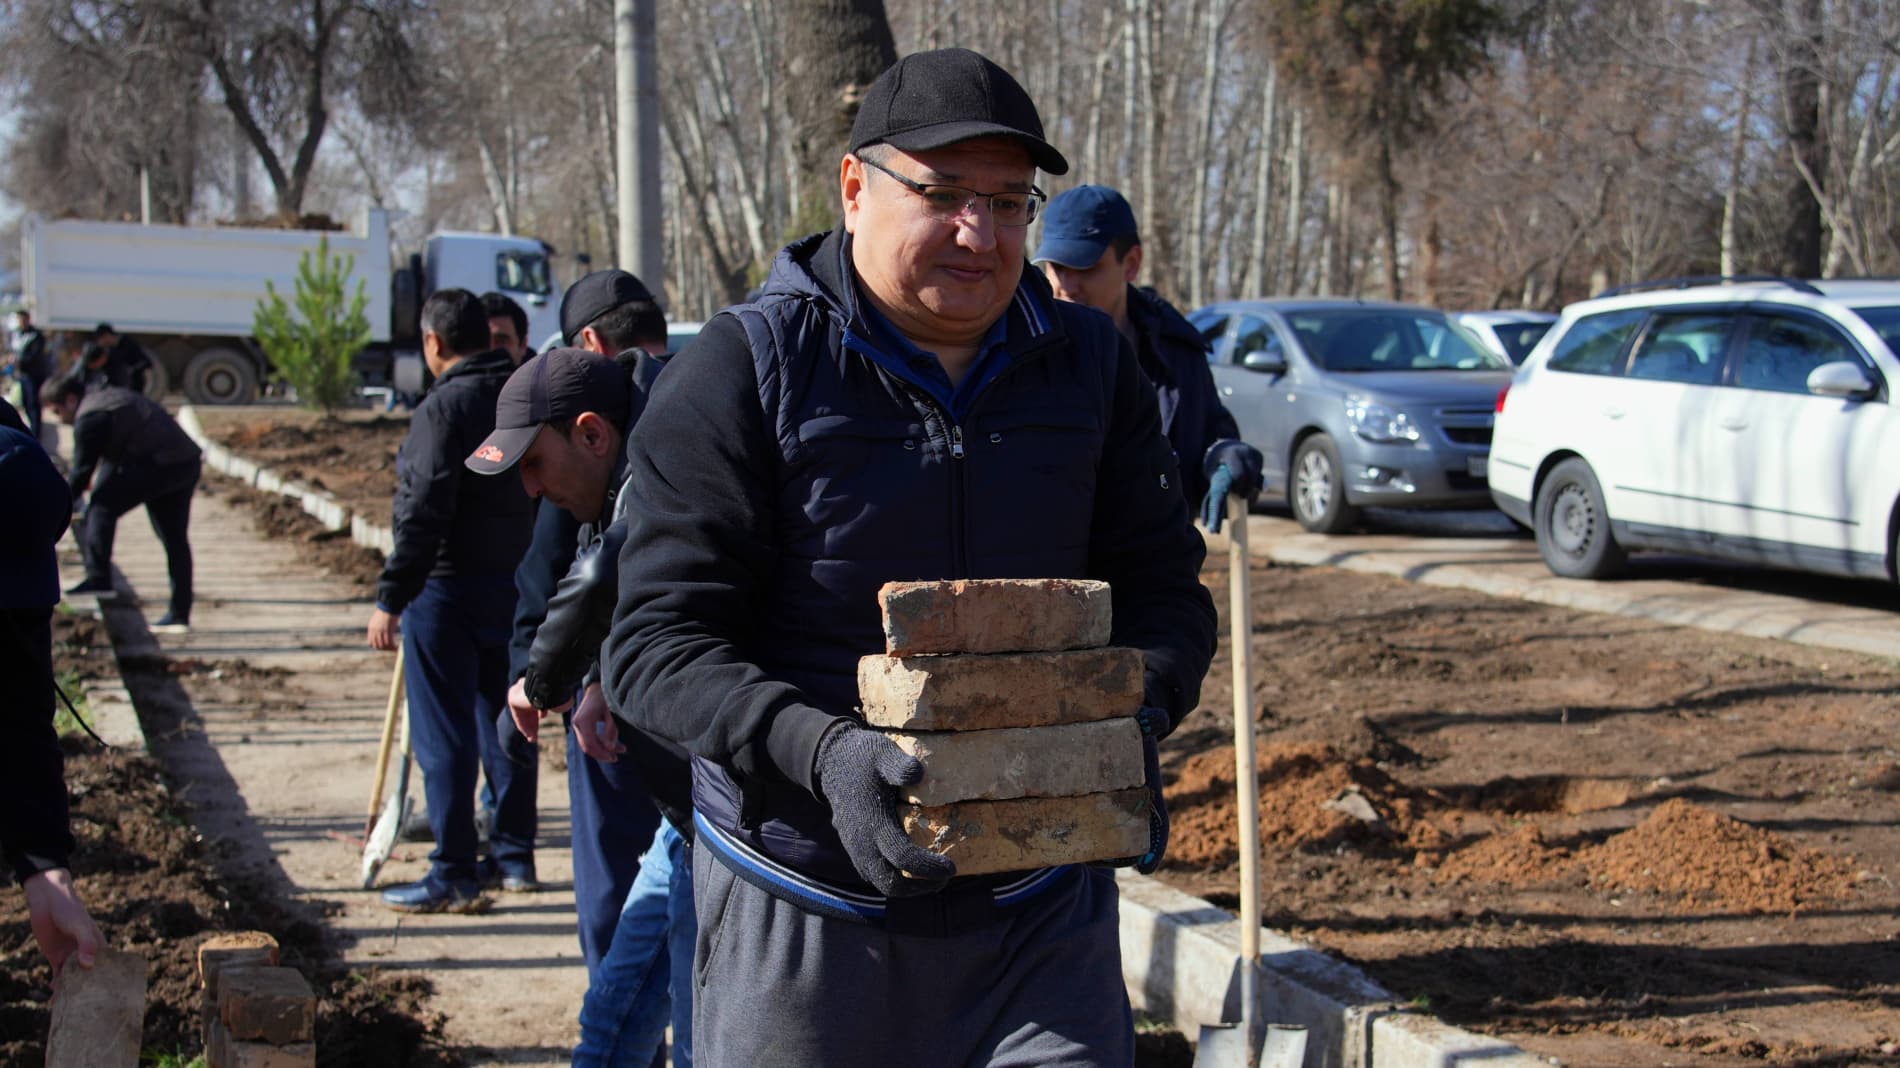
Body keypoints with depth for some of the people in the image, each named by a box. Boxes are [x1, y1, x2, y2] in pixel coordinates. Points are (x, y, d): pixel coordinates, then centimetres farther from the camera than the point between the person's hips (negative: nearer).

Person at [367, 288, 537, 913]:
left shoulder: (444, 407, -16)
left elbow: (423, 515, -21)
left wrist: (390, 598, -18)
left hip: (449, 587, -8)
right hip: (517, 585, 8)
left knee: (444, 734, -3)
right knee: (505, 719, 17)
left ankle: (455, 875, -1)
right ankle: (514, 854, 25)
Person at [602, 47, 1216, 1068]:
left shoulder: (1091, 364, 6)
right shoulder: (742, 371, -7)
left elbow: (1166, 591, 8)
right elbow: (656, 644, -12)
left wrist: (1133, 716, -15)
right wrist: (824, 753, -30)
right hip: (806, 921, -2)